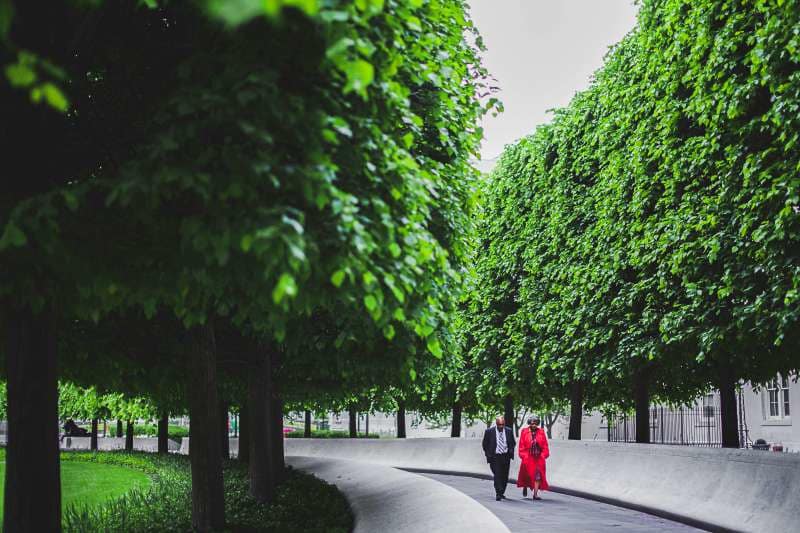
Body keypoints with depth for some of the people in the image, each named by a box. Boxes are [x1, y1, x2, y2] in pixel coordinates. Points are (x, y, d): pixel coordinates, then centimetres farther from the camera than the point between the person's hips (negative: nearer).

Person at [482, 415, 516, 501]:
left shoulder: (509, 431, 3)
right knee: (497, 475, -14)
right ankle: (498, 494, -15)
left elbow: (513, 443, 16)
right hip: (494, 457, -3)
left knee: (505, 477, 10)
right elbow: (485, 444, 4)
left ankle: (501, 493, 28)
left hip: (506, 457, 3)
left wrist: (511, 451, -1)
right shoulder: (489, 431, -4)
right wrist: (488, 454, -5)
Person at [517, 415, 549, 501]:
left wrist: (544, 455, -2)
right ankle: (525, 487, 36)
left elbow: (545, 445, 7)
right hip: (528, 458, -1)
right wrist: (523, 455, -6)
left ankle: (535, 494, -3)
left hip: (539, 458, 1)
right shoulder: (524, 432, 0)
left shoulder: (541, 432, 5)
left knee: (538, 476, -4)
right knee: (527, 474, 6)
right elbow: (522, 445, 0)